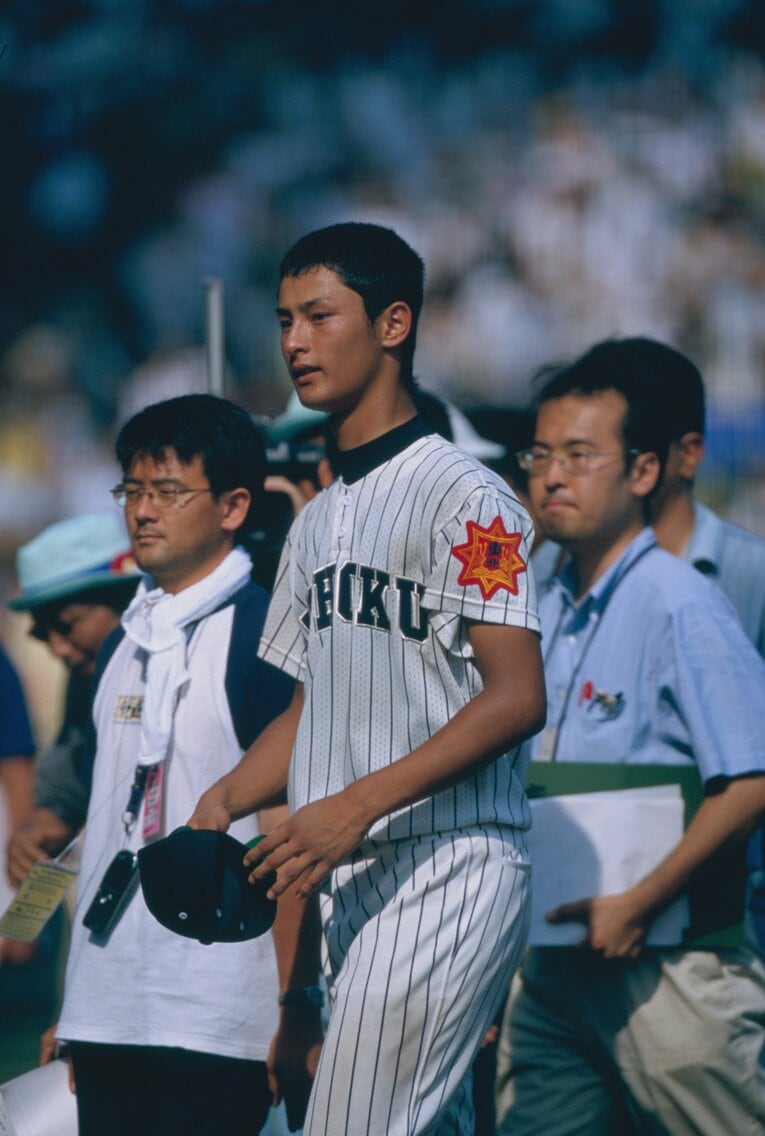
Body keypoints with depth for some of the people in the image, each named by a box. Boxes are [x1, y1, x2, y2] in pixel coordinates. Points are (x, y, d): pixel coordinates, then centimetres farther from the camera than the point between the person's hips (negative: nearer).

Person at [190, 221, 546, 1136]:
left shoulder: (462, 495, -8)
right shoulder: (316, 522, 20)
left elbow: (516, 698, -16)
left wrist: (359, 804, -22)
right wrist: (223, 803, 6)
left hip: (445, 866, -9)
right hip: (349, 883, 9)